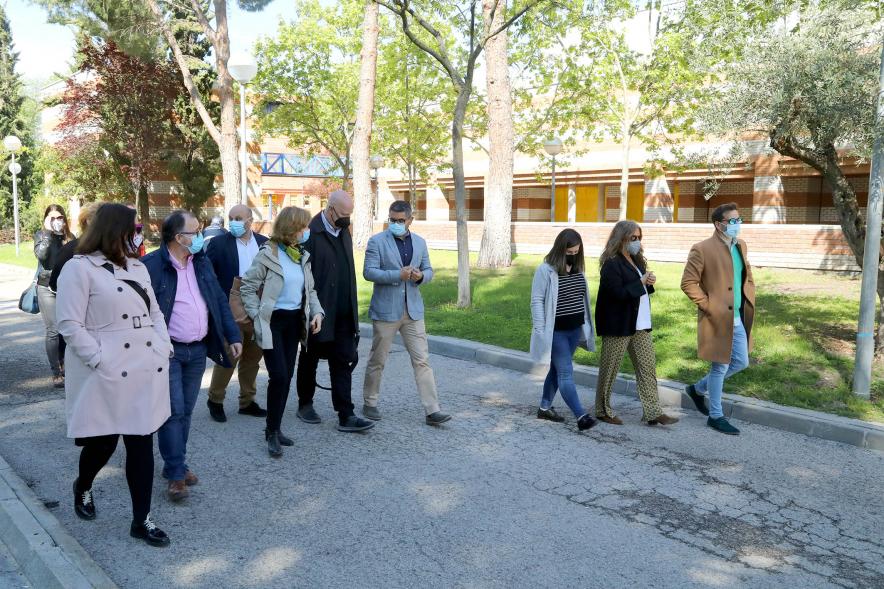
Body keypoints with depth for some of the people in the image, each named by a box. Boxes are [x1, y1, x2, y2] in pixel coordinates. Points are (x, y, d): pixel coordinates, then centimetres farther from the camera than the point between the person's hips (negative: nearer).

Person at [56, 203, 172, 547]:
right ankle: (82, 487, 43)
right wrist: (101, 361, -17)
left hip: (146, 372, 6)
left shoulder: (137, 267, 14)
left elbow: (155, 312, 17)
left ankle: (141, 520, 16)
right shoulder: (79, 268, -7)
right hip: (107, 376, -5)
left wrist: (165, 348, 3)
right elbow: (70, 325, -12)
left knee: (142, 444, 7)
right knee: (102, 442, 9)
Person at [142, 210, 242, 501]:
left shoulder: (202, 263, 7)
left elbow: (220, 301, 11)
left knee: (186, 411, 13)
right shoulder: (151, 266, -13)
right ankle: (176, 473, 5)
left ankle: (177, 463, 26)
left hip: (198, 350, 6)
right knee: (173, 410, -5)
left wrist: (233, 336, 6)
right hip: (168, 351, -6)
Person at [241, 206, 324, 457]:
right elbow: (248, 287, -7)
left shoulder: (303, 256, 8)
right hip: (273, 321, -6)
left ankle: (274, 429, 23)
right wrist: (258, 317, -12)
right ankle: (272, 432, 4)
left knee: (287, 376, 9)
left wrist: (317, 312, 1)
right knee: (279, 376, -12)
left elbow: (310, 289, 16)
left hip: (295, 320, 7)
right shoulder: (268, 254, -10)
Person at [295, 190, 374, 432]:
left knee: (344, 362, 3)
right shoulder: (310, 234, -14)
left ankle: (345, 416, 6)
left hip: (342, 314, 6)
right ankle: (305, 404, 31)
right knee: (310, 359, 13)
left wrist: (352, 308, 13)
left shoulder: (344, 232, 10)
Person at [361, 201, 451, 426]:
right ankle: (369, 404, 26)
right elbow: (368, 272, -12)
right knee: (377, 361, 8)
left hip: (413, 311, 4)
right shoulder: (377, 241, -4)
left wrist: (421, 276, -8)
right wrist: (398, 275, -21)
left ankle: (432, 410, 2)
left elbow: (428, 270, 16)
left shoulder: (420, 242, 11)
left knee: (422, 360, 0)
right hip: (385, 311, -4)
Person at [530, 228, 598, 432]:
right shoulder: (546, 270, -12)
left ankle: (545, 407, 28)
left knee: (557, 370, 16)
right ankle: (581, 416, -7)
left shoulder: (578, 269, 8)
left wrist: (586, 325, 14)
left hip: (574, 329, 7)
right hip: (556, 332, -7)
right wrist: (540, 330, -15)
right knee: (566, 373, -6)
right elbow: (537, 301, -12)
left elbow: (583, 298, 15)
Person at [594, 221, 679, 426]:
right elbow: (618, 293, -23)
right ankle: (603, 411, 17)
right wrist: (641, 282, -16)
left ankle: (653, 412, 8)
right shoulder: (611, 264, -14)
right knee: (610, 369, 4)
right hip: (618, 325, -8)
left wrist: (648, 282, 1)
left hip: (640, 324, 8)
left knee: (648, 367, 4)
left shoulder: (636, 260, 13)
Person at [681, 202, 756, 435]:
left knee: (740, 363, 14)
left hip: (738, 319, 8)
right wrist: (708, 306, -16)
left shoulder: (741, 246, 10)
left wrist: (749, 300, 10)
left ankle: (698, 389, 32)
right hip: (718, 320, -8)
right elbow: (688, 283, -15)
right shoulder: (702, 249, -14)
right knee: (720, 367, 3)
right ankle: (716, 416, 19)